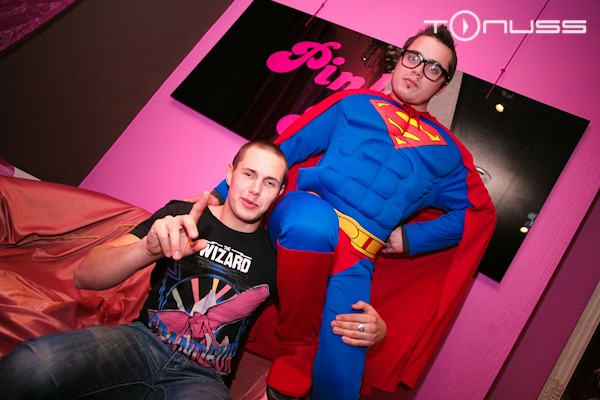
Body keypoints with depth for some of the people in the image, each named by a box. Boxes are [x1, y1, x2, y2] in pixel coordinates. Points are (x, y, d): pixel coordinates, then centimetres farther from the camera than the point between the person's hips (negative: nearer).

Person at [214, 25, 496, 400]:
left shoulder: (447, 152, 22)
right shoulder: (355, 102, 19)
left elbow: (479, 212, 18)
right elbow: (285, 147, 13)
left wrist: (409, 238, 4)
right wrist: (223, 193, 6)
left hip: (355, 257, 1)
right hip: (305, 223, 0)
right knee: (314, 221, -39)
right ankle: (294, 361, -19)